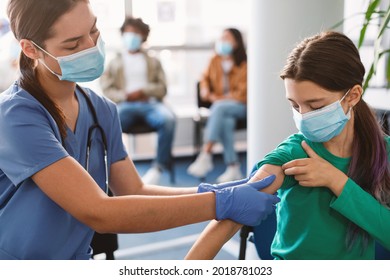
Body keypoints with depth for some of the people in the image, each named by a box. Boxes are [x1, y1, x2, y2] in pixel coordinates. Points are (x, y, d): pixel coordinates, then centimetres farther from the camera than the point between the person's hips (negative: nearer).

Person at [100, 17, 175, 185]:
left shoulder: (153, 62, 26)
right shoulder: (115, 62, 23)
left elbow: (162, 88, 13)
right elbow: (107, 90, 11)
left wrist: (143, 91, -8)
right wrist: (126, 95, -10)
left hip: (150, 103, 1)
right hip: (125, 105, 0)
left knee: (168, 119, -35)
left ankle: (159, 167, -29)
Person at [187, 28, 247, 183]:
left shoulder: (244, 64, -2)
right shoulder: (215, 61, 11)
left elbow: (243, 92, -7)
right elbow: (205, 79, 21)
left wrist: (223, 98, -15)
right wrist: (206, 91, -1)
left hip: (239, 106, -3)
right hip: (219, 105, 3)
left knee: (219, 108, -37)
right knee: (225, 121, -34)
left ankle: (205, 155, -41)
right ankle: (233, 168, -34)